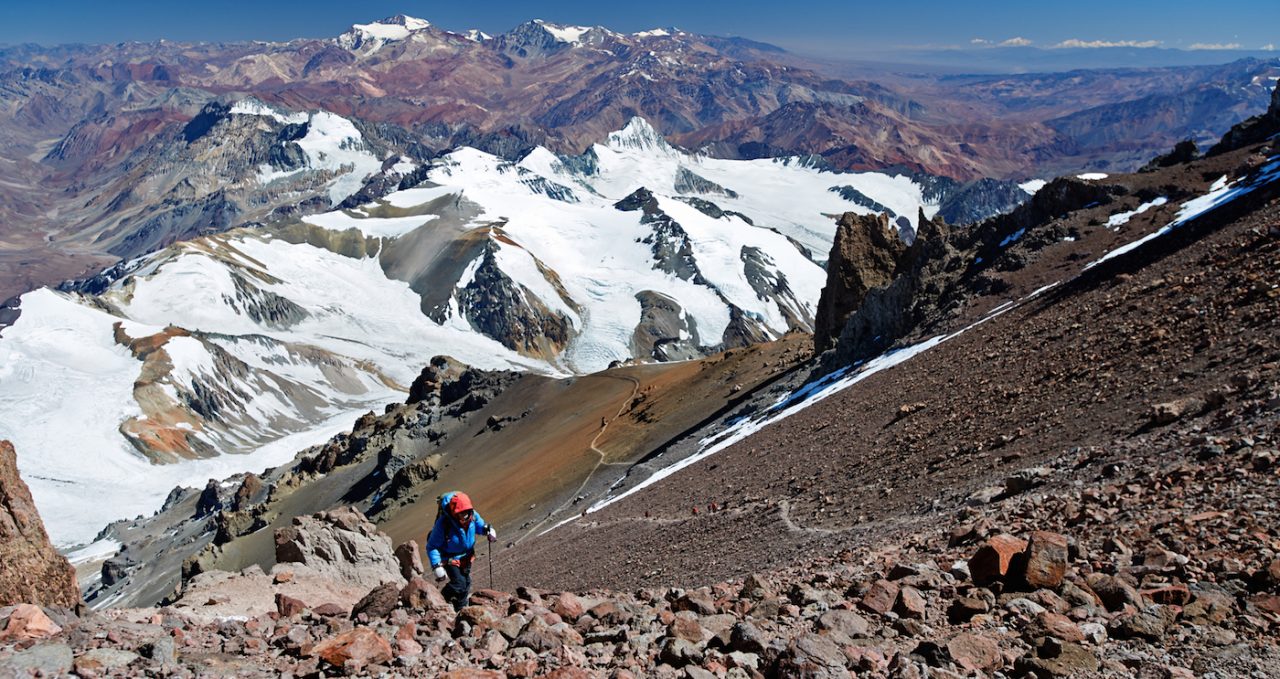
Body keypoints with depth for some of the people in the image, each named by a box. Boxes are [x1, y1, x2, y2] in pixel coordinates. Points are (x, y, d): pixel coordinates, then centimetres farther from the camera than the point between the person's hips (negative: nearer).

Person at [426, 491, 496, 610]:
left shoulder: (473, 515, -21)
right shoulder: (443, 524, -36)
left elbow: (479, 525, 3)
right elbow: (431, 547, -26)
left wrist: (488, 530, -20)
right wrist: (437, 566, -32)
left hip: (466, 556, 6)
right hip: (450, 558, -6)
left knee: (466, 582, 19)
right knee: (459, 584, -13)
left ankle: (461, 609, 43)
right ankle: (442, 599, 18)